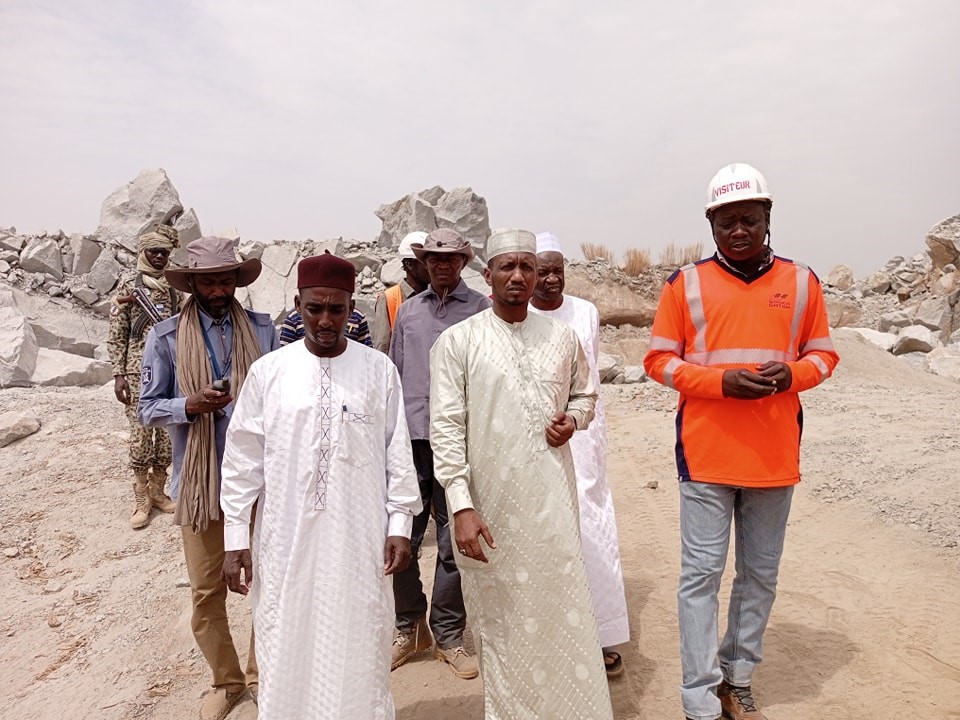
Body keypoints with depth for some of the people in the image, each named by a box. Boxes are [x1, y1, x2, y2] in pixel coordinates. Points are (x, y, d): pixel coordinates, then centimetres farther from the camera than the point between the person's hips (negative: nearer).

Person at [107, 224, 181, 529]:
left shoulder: (173, 288, 9)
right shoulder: (128, 287, -1)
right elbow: (116, 336, -2)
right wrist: (118, 374, -8)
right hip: (138, 371, -3)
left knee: (167, 433, 7)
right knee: (141, 435, -2)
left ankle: (158, 491, 21)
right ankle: (141, 499, 11)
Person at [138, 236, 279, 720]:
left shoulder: (262, 329, 1)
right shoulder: (165, 337, -3)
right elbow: (148, 408, 0)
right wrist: (190, 405, -19)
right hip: (200, 481, -1)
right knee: (206, 592, 10)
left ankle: (260, 673, 33)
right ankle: (226, 680, 33)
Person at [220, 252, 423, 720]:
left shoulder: (379, 370, -2)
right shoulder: (268, 372, -2)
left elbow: (398, 452, 1)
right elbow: (243, 460, 2)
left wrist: (400, 523, -1)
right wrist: (235, 537, 1)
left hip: (359, 540, 0)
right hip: (287, 540, 1)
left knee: (358, 652, 11)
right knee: (287, 653, 12)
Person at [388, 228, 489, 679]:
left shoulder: (481, 310, 3)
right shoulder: (408, 311, 14)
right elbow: (394, 375, 17)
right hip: (412, 438, 3)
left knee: (453, 543, 5)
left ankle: (448, 636, 23)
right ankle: (409, 627, 28)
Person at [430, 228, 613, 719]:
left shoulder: (562, 337, 6)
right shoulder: (457, 341, -5)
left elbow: (584, 395, 20)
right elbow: (445, 427, -9)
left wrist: (573, 420, -3)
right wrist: (461, 505, -16)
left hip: (553, 500, 3)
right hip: (491, 504, -2)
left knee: (566, 613, 9)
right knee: (502, 623, 11)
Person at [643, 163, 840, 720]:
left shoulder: (801, 281, 5)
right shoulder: (687, 283, -1)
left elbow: (823, 352, 11)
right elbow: (659, 359, -1)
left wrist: (793, 374, -12)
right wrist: (721, 381, -16)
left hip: (776, 456, 3)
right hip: (706, 454, -2)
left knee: (761, 574, 13)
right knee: (702, 574, 1)